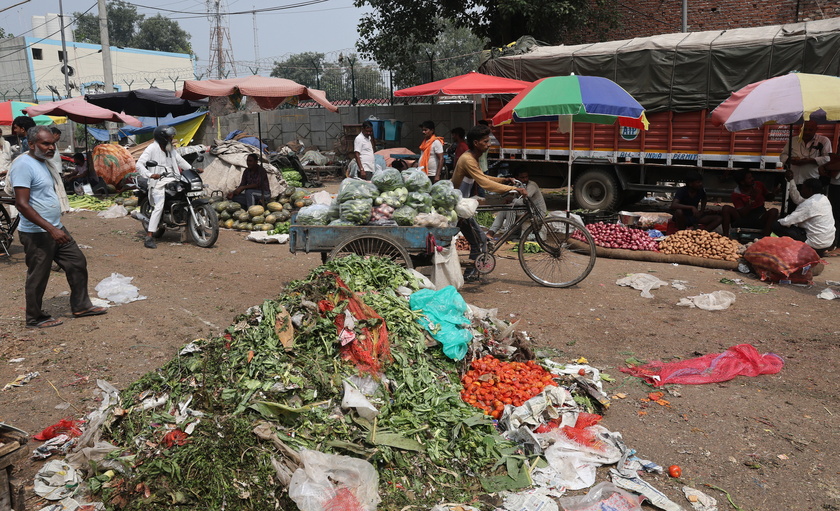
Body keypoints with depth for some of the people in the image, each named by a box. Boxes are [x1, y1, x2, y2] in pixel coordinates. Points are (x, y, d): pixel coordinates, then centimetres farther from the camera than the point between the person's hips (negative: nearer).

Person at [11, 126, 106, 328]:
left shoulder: (43, 162, 12)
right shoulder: (24, 165, -18)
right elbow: (22, 204, -24)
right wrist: (51, 229, -27)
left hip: (56, 229, 9)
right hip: (37, 234, -9)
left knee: (78, 263, 12)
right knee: (38, 277, 4)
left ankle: (81, 306, 24)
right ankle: (35, 318, 20)